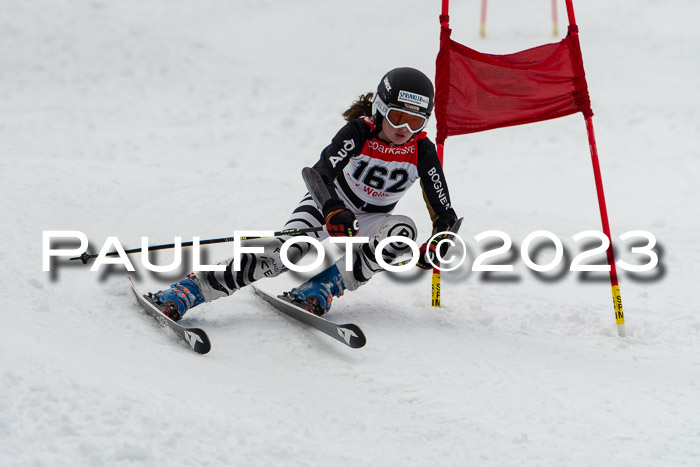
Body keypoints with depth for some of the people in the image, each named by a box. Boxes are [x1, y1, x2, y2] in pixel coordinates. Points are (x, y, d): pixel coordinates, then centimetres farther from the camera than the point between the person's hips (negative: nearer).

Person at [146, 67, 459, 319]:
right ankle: (182, 294, -35)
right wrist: (333, 212, -55)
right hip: (328, 205, -2)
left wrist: (438, 246, -35)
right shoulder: (359, 132, -22)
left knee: (402, 231, -33)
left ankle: (318, 291, -31)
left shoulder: (422, 151, -16)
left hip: (369, 222, 2)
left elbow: (444, 213, -13)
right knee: (284, 252, -30)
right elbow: (321, 173, -35)